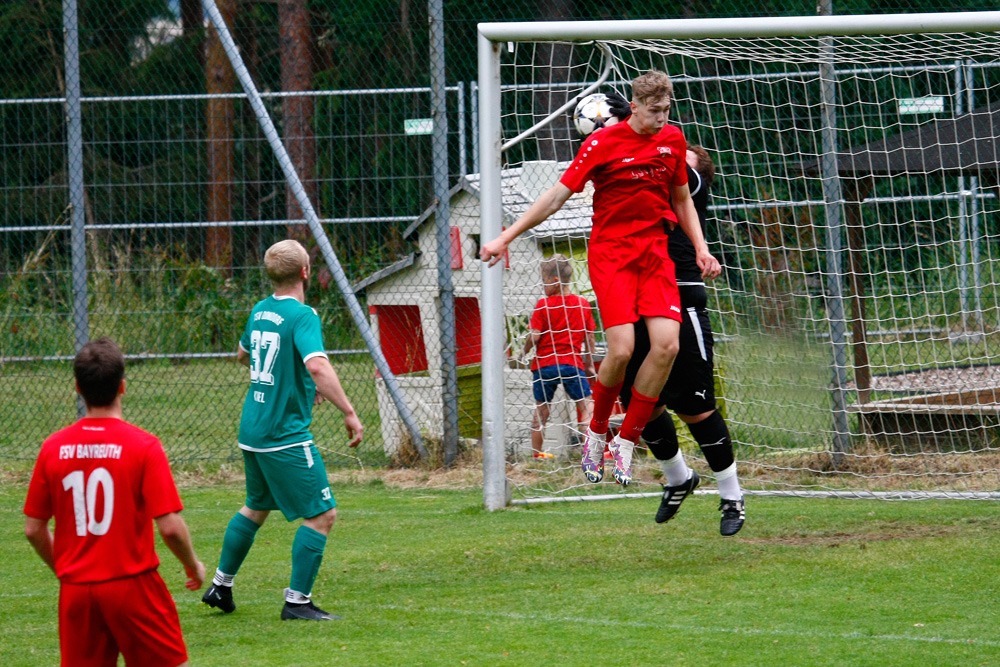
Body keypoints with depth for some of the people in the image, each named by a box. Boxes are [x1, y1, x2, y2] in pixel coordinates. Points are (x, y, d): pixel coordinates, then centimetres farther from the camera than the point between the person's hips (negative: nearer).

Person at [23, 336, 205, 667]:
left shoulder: (53, 447, 0)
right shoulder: (143, 445, -11)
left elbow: (34, 529, 5)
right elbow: (170, 527, -13)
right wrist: (193, 565, 6)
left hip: (75, 590, 3)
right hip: (132, 585, -3)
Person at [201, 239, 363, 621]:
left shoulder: (259, 312, 10)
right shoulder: (302, 316, -16)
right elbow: (317, 365, -32)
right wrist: (348, 413, -29)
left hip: (252, 430, 9)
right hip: (287, 436, -9)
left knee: (256, 507, 26)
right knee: (322, 514, -3)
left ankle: (221, 585, 32)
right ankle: (297, 601, -6)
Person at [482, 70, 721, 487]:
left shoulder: (672, 140, 7)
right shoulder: (603, 143, -8)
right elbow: (557, 195, -5)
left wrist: (701, 249, 9)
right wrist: (505, 238, -9)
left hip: (655, 250, 4)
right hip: (610, 251, -4)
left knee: (666, 345, -14)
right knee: (621, 349, -19)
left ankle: (625, 445, -1)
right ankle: (596, 434, 8)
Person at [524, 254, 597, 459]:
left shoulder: (543, 305, -6)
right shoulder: (582, 304, 2)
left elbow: (534, 336, -10)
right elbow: (590, 337, 6)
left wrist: (525, 350, 10)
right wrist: (589, 364, 15)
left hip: (544, 364, -1)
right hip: (573, 364, 1)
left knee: (541, 410, 11)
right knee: (586, 405, 3)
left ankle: (536, 452, 18)